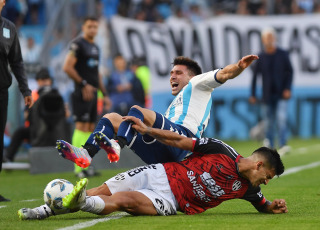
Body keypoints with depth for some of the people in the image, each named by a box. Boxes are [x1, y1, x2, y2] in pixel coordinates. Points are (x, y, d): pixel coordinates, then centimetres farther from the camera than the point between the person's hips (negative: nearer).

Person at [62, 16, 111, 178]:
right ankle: (79, 167, -14)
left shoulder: (95, 47, 20)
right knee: (82, 127, -12)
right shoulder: (78, 44, -8)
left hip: (92, 93, 9)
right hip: (82, 93, -9)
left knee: (90, 128, 7)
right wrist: (83, 84, -16)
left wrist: (104, 93, 22)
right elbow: (67, 67, -16)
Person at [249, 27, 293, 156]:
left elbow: (290, 72, 7)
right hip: (267, 96, 1)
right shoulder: (261, 57, 5)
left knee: (281, 118, -17)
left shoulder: (283, 54, 3)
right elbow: (255, 76, 10)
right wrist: (253, 95, 7)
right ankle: (269, 146, 19)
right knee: (268, 122, 3)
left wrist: (288, 89, -6)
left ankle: (283, 146, -22)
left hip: (281, 95, -1)